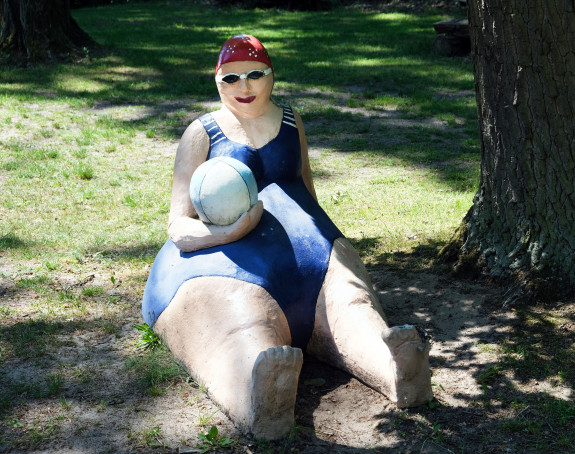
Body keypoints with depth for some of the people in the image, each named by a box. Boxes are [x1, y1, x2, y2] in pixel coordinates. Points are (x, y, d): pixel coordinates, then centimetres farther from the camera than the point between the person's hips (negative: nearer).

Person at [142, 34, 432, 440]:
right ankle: (261, 397, -70)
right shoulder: (201, 134, 9)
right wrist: (232, 231, -19)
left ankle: (394, 365, -62)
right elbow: (179, 225, 1)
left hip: (296, 229, 4)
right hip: (224, 245, -3)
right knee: (238, 317, -38)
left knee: (343, 296, -32)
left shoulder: (290, 121, 21)